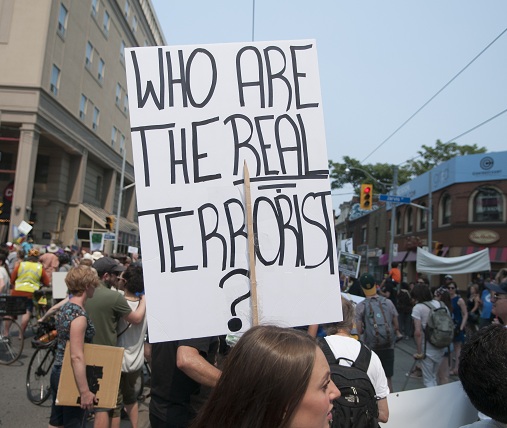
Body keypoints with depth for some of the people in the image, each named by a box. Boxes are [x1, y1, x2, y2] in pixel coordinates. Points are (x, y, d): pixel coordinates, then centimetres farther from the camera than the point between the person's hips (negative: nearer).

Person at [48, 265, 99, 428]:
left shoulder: (65, 308, 4)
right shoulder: (79, 315, -24)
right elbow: (76, 356, -28)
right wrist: (85, 391, -27)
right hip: (72, 377, -9)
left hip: (58, 372, 9)